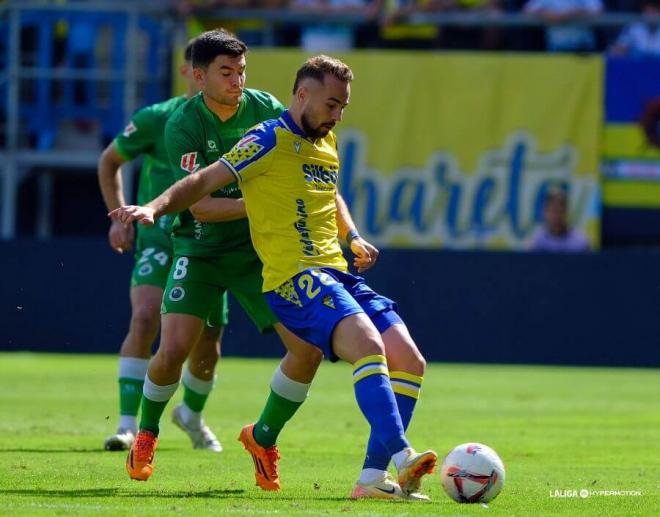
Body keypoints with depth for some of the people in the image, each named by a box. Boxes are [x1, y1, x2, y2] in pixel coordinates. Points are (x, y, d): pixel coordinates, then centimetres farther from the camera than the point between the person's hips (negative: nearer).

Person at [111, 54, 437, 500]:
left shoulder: (327, 142, 21)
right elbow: (205, 182, -8)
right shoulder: (271, 140, -4)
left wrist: (353, 238, 28)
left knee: (408, 362, -6)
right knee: (370, 345, -31)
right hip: (295, 278, -9)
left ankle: (375, 477, -5)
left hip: (338, 275, 9)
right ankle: (400, 455, -42)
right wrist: (154, 208, -22)